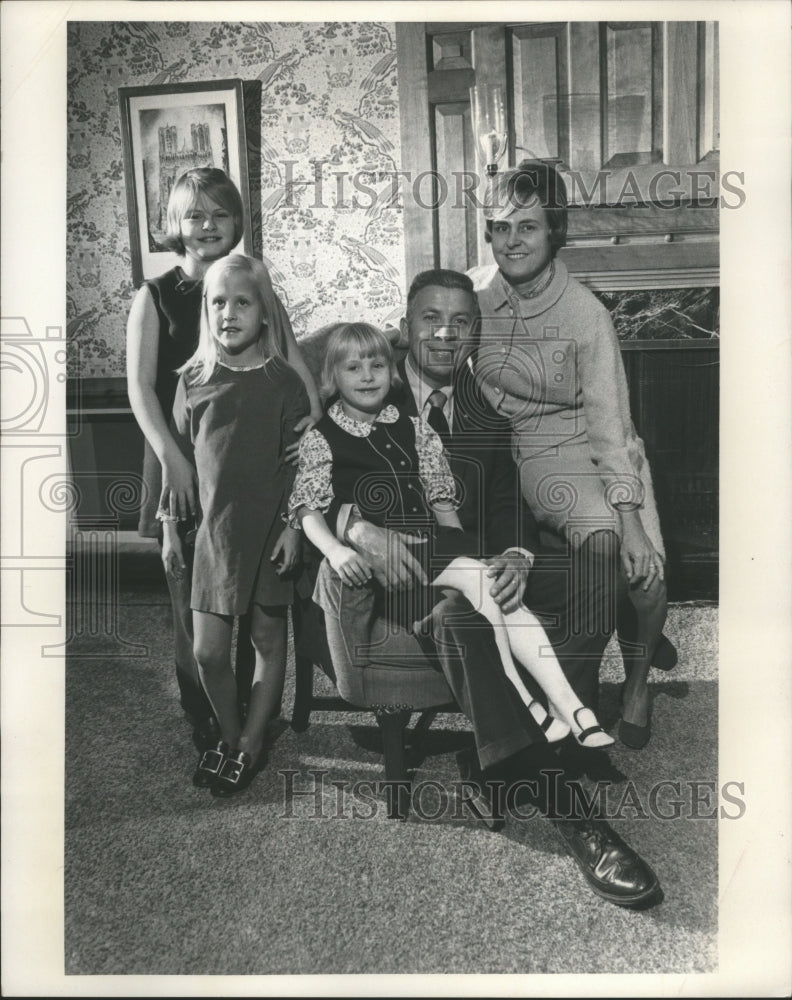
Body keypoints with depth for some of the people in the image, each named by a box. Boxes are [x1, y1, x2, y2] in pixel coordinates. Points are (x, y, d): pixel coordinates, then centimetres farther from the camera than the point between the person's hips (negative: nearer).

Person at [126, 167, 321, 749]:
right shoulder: (155, 297, 2)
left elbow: (291, 356, 4)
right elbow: (141, 387, -7)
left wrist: (310, 399, -17)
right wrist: (171, 456, -20)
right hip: (184, 466, -2)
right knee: (193, 596, 3)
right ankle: (204, 720, 19)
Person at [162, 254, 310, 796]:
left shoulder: (283, 381, -5)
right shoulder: (194, 380, 4)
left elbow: (298, 461, -5)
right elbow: (180, 456, 9)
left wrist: (293, 526, -10)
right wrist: (171, 526, 8)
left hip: (268, 530, -2)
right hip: (213, 530, 3)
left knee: (269, 638, 9)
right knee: (208, 653, 4)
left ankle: (250, 745, 25)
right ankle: (229, 735, 28)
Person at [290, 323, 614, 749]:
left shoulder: (414, 429, 18)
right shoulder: (320, 439, 5)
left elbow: (441, 502, 16)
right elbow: (307, 508, -4)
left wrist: (464, 548, 2)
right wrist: (335, 549, -23)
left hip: (432, 545, 4)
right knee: (478, 578, -27)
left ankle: (569, 706, -23)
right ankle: (523, 703, -20)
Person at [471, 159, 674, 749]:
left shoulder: (586, 313, -9)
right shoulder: (476, 298, 0)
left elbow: (609, 419, -12)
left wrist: (631, 518, -23)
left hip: (602, 450, -1)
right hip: (536, 453, 1)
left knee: (644, 566, -21)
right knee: (598, 535, -28)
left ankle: (638, 679, 11)